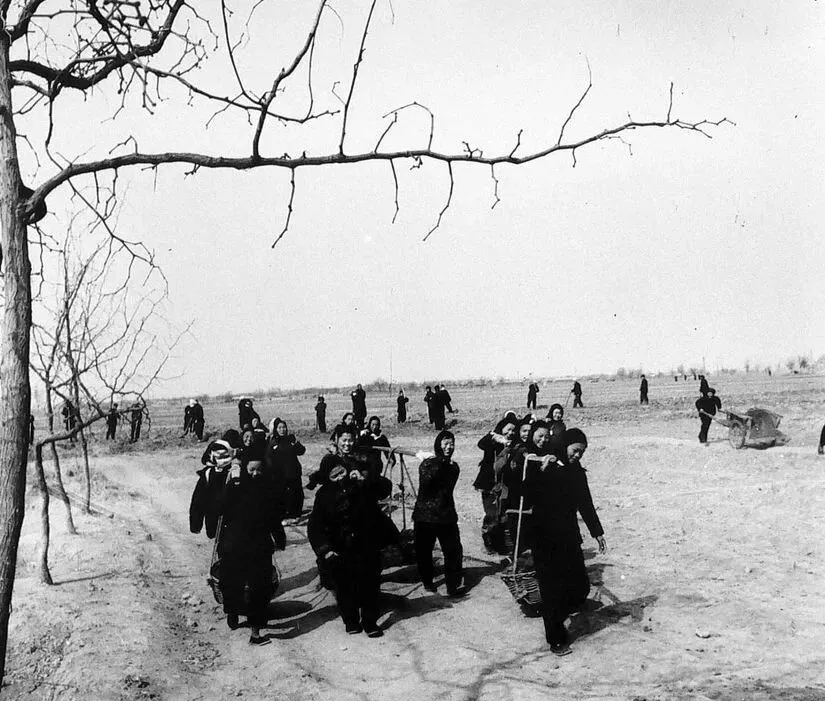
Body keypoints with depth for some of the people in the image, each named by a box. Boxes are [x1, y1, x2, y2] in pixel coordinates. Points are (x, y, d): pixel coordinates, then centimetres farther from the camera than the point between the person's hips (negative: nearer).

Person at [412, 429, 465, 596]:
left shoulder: (453, 467, 8)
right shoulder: (427, 463, -3)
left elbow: (447, 490, 4)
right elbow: (426, 481, -17)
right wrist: (440, 463, -19)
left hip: (446, 515, 2)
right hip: (424, 515, -2)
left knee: (453, 550, -2)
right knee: (424, 551, 6)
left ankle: (454, 585, 7)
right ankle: (427, 581, 22)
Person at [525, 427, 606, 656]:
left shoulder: (577, 473, 8)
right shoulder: (539, 467, -9)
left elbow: (586, 504, 19)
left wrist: (597, 532, 23)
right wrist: (540, 469, -30)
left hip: (570, 538, 5)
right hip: (545, 540, -5)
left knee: (581, 588, 6)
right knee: (552, 591, 1)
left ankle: (554, 618, 31)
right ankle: (556, 640, 15)